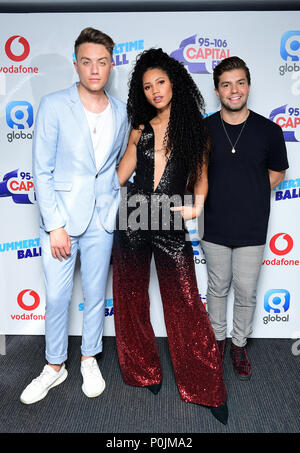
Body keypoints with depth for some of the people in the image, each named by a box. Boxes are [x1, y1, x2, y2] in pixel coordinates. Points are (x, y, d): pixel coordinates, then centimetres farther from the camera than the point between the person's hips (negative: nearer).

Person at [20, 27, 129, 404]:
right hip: (61, 217, -2)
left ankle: (89, 360, 34)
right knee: (56, 297, 6)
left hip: (101, 220, 3)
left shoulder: (120, 111, 5)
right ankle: (55, 366, 29)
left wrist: (113, 203, 7)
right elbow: (42, 171, -8)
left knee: (95, 294, 13)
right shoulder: (54, 105, -6)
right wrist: (54, 225, -12)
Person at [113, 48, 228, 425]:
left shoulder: (193, 127, 6)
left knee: (185, 306, -2)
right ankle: (143, 371, 32)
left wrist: (197, 206, -9)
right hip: (133, 218, 3)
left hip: (171, 223, -3)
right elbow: (119, 176, 11)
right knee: (131, 299, 10)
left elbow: (200, 174, 7)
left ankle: (207, 388, 15)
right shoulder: (140, 131, 11)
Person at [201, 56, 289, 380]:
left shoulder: (268, 131, -4)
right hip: (214, 227, 1)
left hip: (252, 229, 0)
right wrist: (222, 195, -1)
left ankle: (240, 344, 34)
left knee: (246, 292, 10)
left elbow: (277, 173, 9)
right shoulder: (203, 129, -3)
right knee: (218, 287, 16)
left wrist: (248, 193, -2)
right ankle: (218, 338, 38)